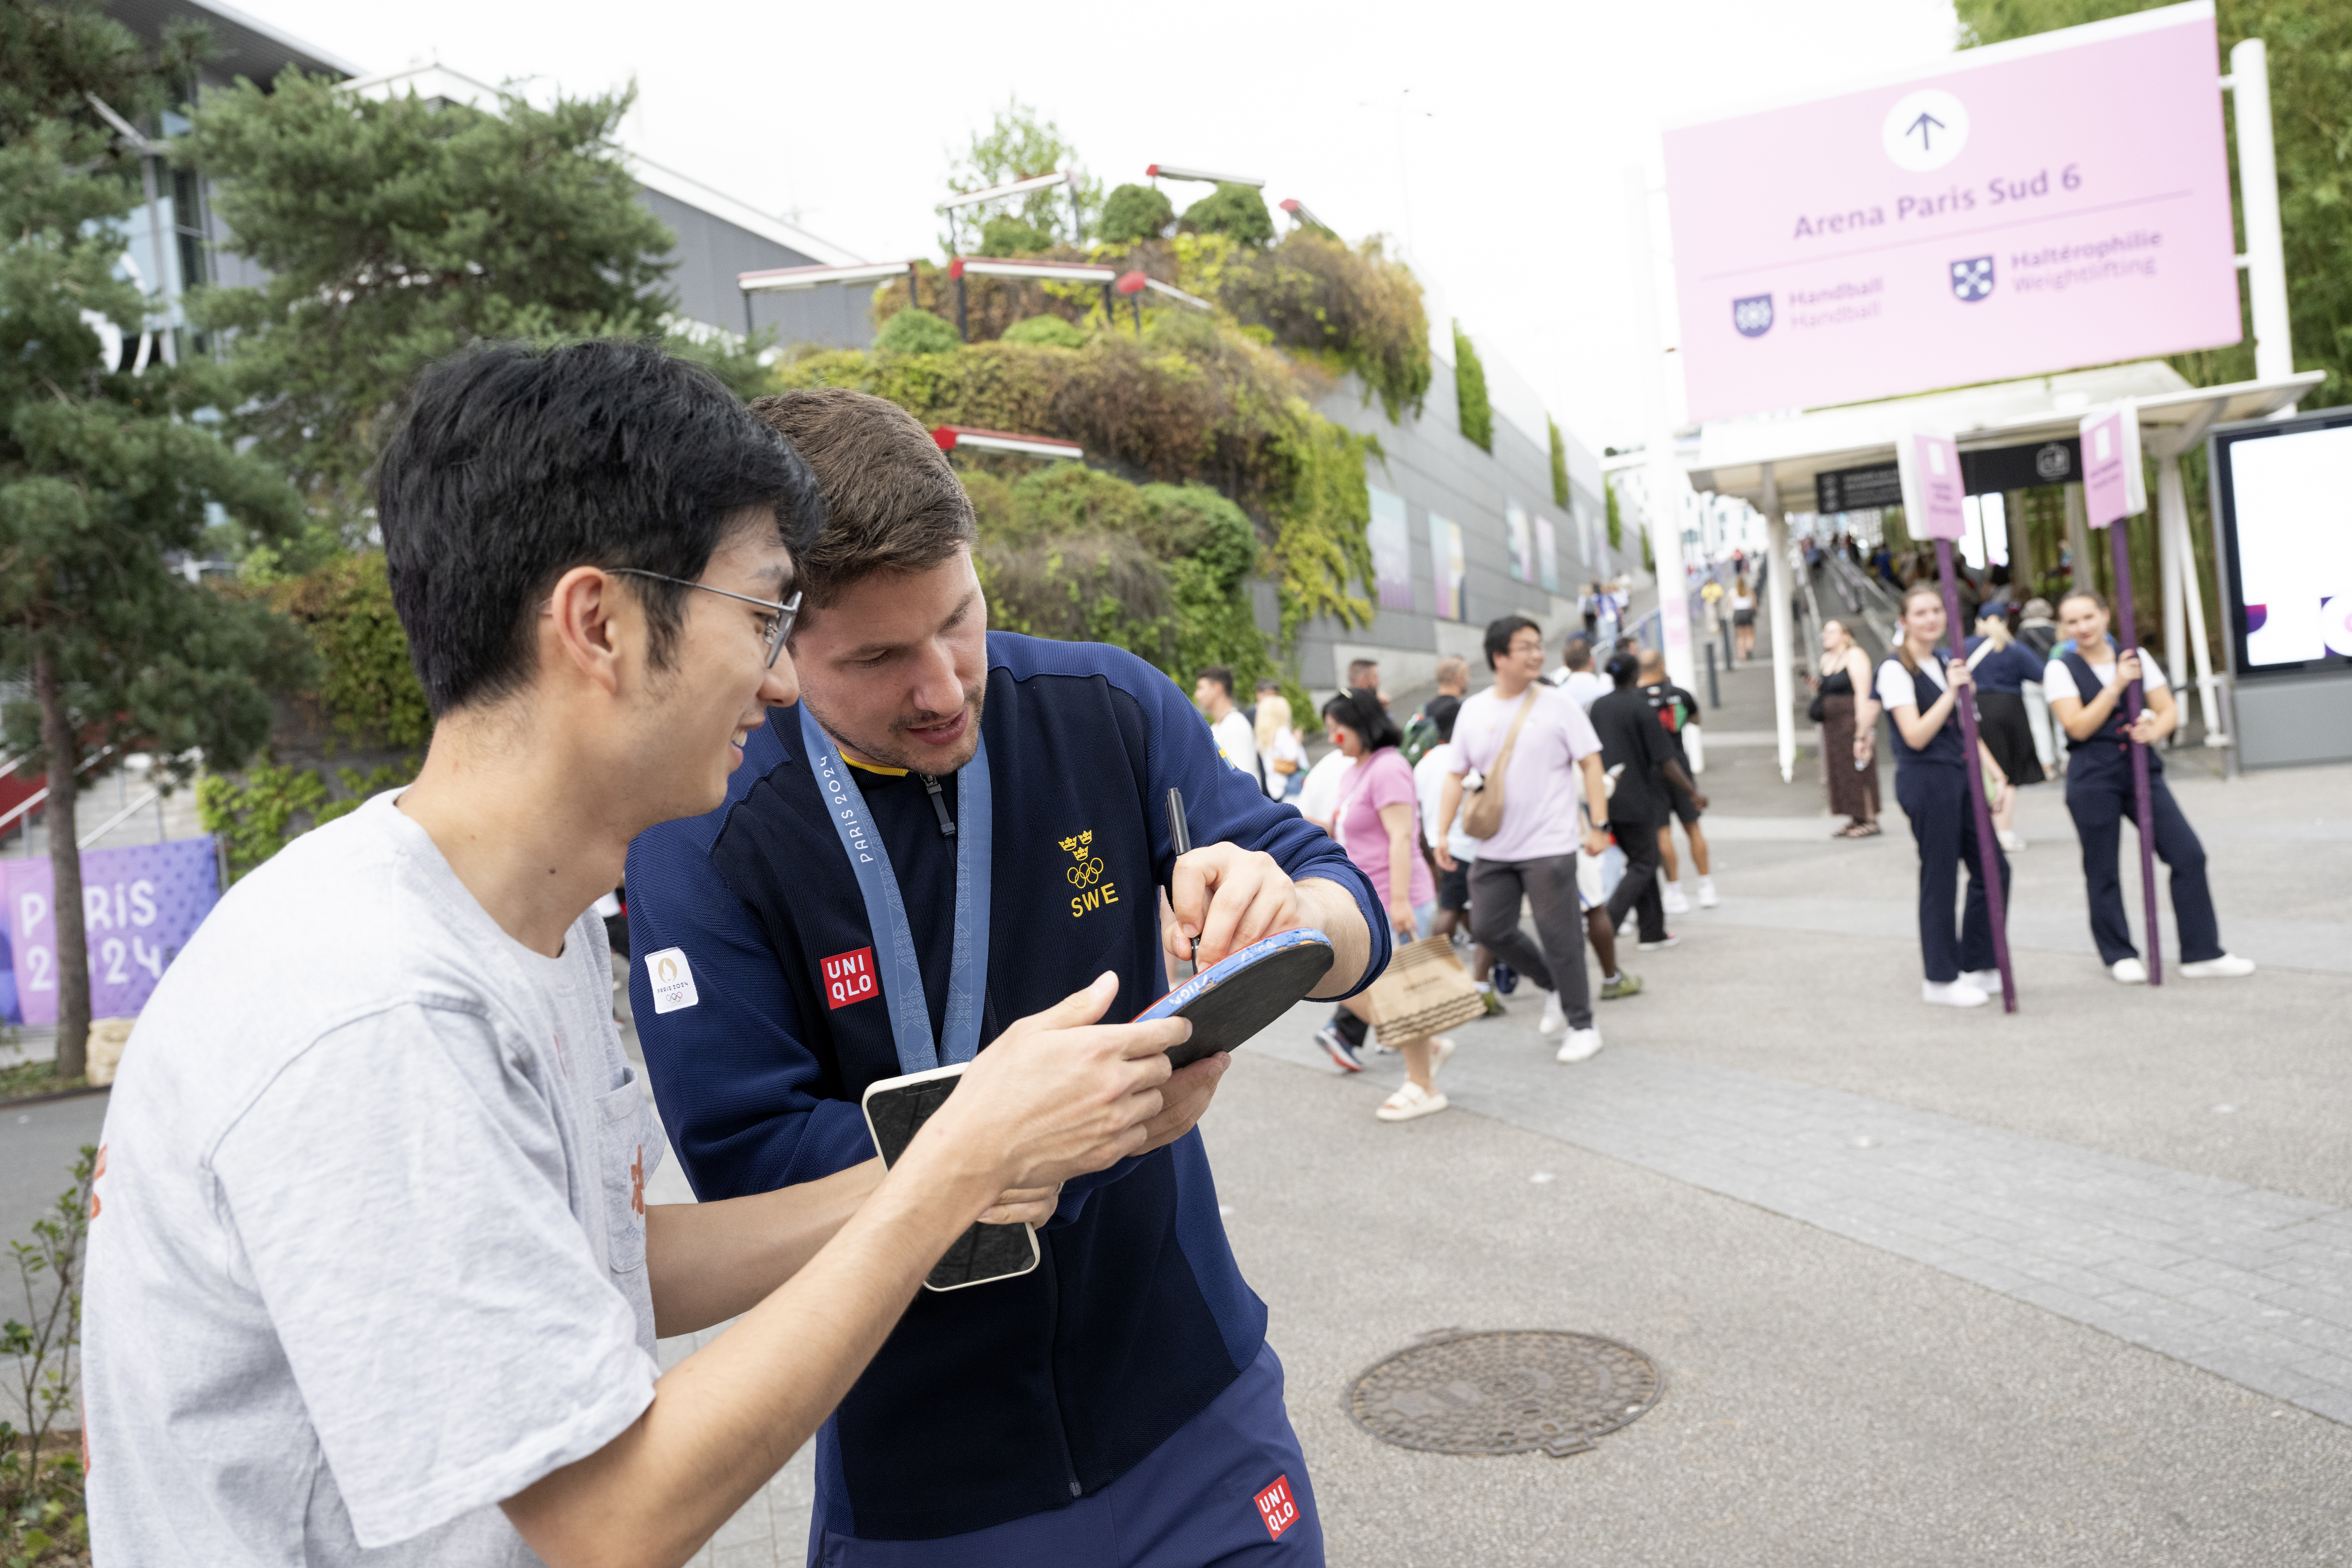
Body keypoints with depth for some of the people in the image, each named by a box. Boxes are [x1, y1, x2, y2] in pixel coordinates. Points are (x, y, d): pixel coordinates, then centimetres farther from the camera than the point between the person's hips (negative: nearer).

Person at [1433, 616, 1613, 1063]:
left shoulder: (1558, 704, -4)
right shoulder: (1473, 711, 6)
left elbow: (1590, 764, -4)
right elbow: (1457, 776, 9)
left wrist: (1599, 825, -11)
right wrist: (1443, 834, 3)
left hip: (1549, 846, -4)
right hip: (1495, 849, 4)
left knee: (1560, 938, -2)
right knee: (1489, 928, 7)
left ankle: (1582, 1026, 14)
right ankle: (1553, 987, 30)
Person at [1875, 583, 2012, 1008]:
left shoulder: (1944, 665, 16)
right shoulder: (1896, 669, -9)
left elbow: (1965, 729, 19)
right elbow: (1916, 736, -16)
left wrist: (1996, 774, 11)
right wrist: (1951, 691, -20)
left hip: (1959, 777, 8)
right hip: (1925, 780, -8)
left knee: (1992, 869, 8)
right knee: (1940, 878, -3)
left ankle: (1977, 967, 20)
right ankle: (1941, 979, 8)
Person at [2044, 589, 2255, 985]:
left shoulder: (2135, 658, 9)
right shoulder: (2061, 670, -2)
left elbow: (2169, 710, 7)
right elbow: (2078, 727, -12)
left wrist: (2155, 730, -15)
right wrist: (2117, 684, -16)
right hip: (2092, 778, -3)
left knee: (2189, 854, -4)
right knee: (2102, 872, 5)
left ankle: (2201, 954, 6)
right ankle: (2119, 956, 22)